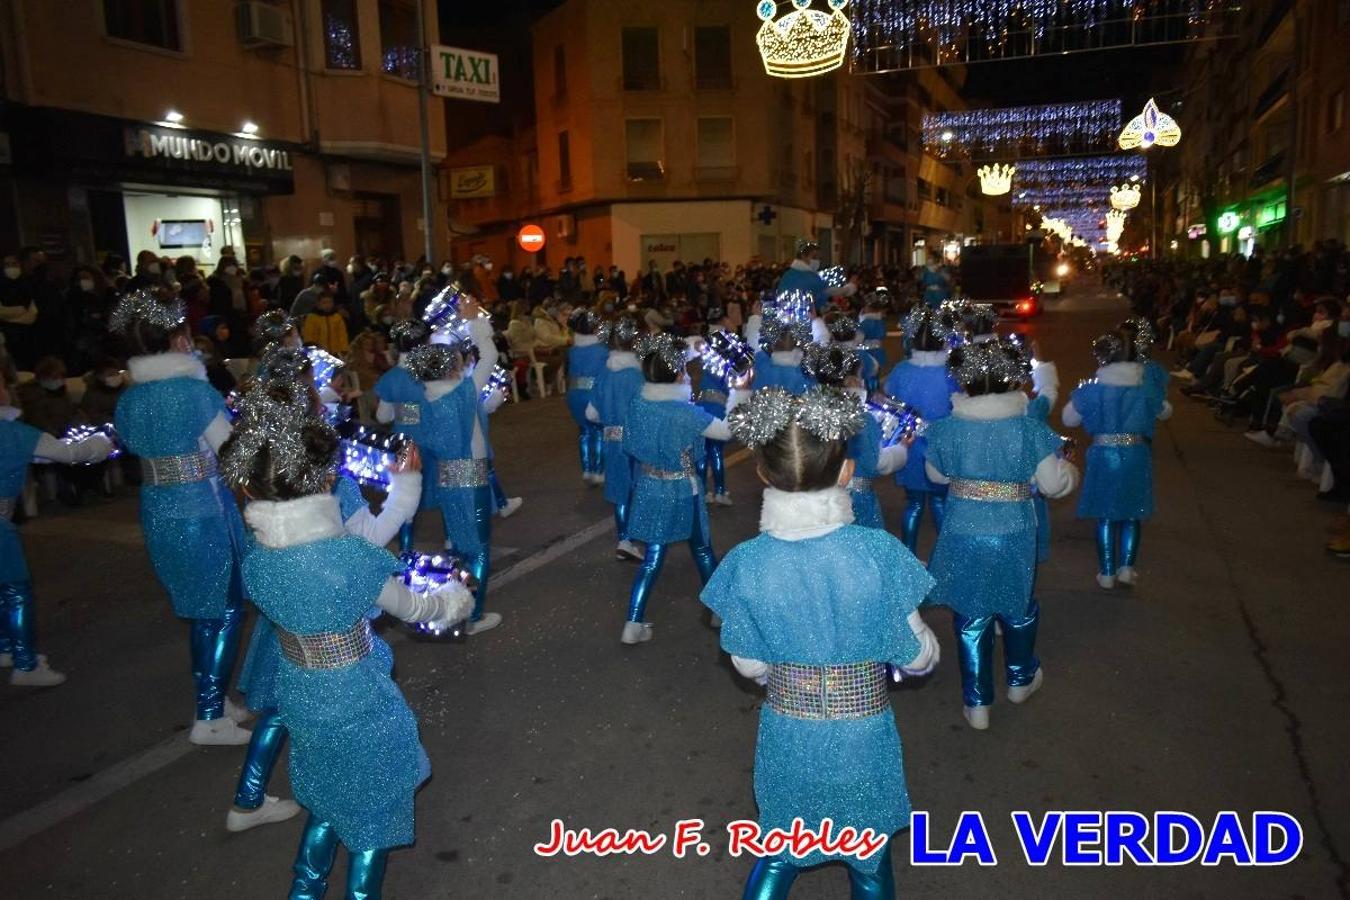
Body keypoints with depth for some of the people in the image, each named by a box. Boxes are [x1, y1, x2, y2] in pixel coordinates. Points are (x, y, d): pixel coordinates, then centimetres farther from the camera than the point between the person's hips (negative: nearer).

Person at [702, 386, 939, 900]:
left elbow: (750, 666, -6)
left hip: (786, 738, 1)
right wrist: (927, 648, 11)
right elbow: (917, 659, -11)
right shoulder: (878, 552, -22)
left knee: (779, 854, 26)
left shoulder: (746, 563, -17)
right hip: (863, 741, -1)